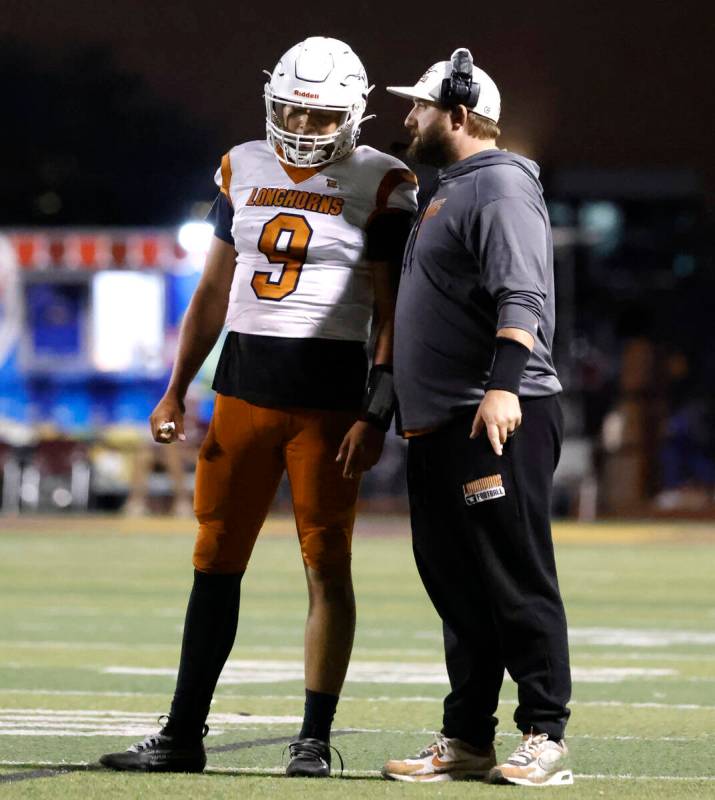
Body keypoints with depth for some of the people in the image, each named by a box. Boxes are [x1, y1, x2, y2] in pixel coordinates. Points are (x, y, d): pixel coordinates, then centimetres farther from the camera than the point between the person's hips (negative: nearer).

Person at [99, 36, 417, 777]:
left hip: (329, 395, -4)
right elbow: (213, 292, 16)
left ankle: (315, 738, 6)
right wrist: (175, 390, 11)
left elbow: (391, 314, -5)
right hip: (243, 385, 4)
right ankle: (183, 735, 11)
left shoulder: (379, 184, -4)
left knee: (326, 564, -1)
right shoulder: (243, 169, 10)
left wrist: (375, 415, -12)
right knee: (217, 561, 6)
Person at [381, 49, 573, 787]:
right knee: (456, 587, 11)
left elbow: (521, 296, -21)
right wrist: (397, 411, 25)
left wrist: (504, 387, -32)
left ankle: (543, 738, -5)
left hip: (500, 420, -10)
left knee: (517, 582, -8)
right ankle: (467, 741, 15)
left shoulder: (501, 184, -8)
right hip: (439, 423, 10)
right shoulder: (447, 193, 22)